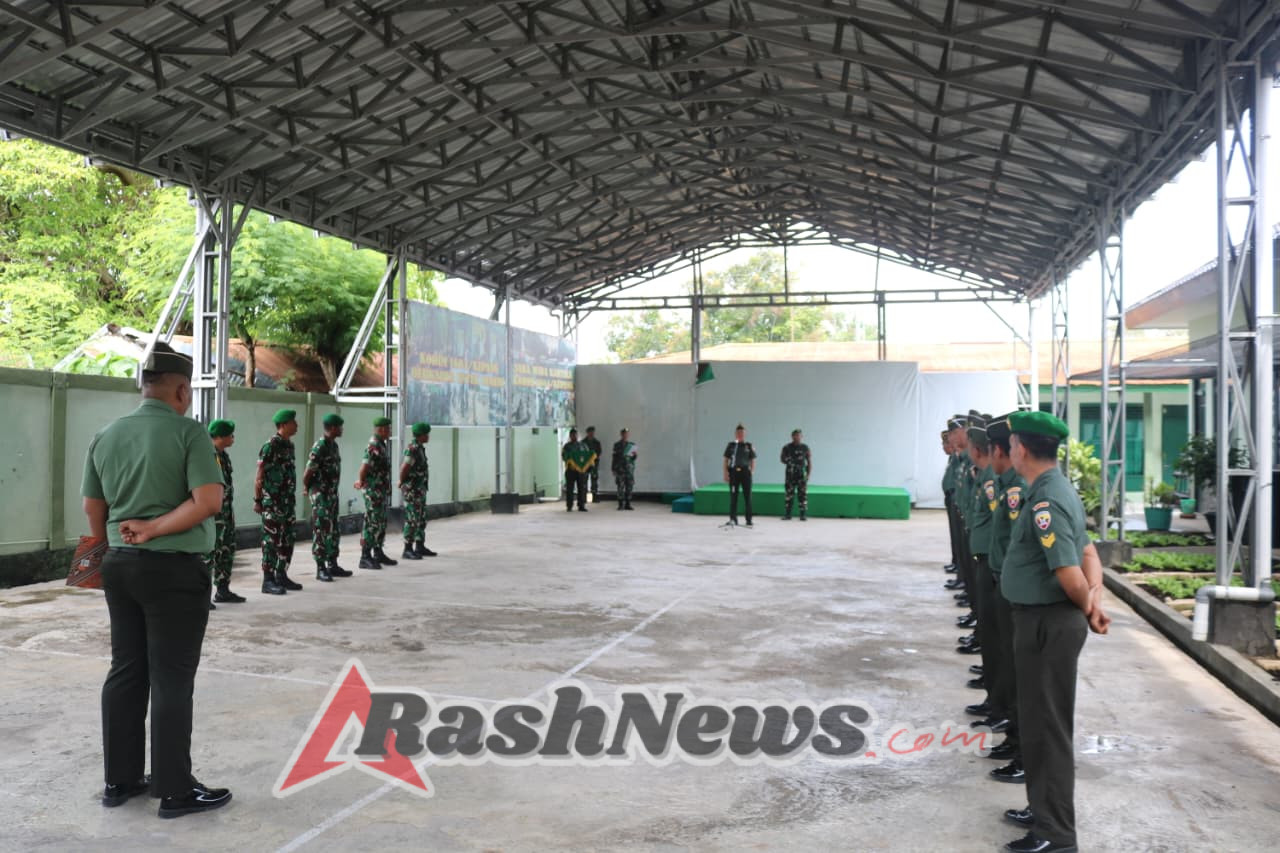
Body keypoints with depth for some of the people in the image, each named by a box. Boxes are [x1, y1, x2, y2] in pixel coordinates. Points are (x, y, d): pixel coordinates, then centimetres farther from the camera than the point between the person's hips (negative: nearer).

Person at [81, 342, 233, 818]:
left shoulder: (106, 436, 8)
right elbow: (209, 501, -20)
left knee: (125, 672, 15)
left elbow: (93, 508, 12)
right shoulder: (189, 433, -11)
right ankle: (175, 791, 8)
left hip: (120, 565, 7)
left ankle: (120, 780, 23)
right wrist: (154, 529, -12)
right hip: (174, 569, -6)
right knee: (171, 680, 0)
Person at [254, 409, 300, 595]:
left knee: (287, 541, 12)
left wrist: (292, 497, 16)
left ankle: (281, 576, 22)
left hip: (287, 501, 8)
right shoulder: (270, 446, -13)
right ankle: (268, 581, 3)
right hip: (272, 503, -8)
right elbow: (259, 477, -12)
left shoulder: (289, 445, 11)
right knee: (271, 541, -3)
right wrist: (257, 500, -13)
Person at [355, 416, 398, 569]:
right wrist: (361, 481, -10)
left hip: (383, 491, 10)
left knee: (381, 523, 15)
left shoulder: (382, 445, 15)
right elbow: (365, 465, -26)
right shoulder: (373, 446, -18)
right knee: (371, 523, -7)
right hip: (374, 491, -10)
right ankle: (365, 557, -3)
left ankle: (378, 553, 24)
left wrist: (360, 480, 16)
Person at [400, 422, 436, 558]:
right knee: (412, 520, -7)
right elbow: (404, 468, -24)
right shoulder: (413, 449, -19)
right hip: (412, 490, -10)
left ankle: (420, 547, 21)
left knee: (421, 519, 13)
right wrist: (402, 482, -8)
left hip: (420, 489, 10)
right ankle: (408, 550, -2)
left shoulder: (419, 448, 13)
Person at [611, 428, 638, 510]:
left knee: (629, 487, 0)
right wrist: (613, 469, 1)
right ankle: (621, 504, 1)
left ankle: (628, 504, 8)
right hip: (620, 468, -3)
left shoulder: (632, 445, 11)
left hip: (630, 468, 3)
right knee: (620, 487, -4)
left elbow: (634, 458, 12)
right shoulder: (617, 445, 3)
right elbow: (615, 457, 4)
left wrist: (634, 455, -10)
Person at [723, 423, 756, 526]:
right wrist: (726, 472, -4)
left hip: (745, 472, 0)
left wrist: (752, 471, -4)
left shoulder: (749, 446, 5)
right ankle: (733, 518, 8)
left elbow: (752, 460, 7)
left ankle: (749, 520, 9)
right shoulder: (730, 445, 5)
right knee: (733, 496, 2)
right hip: (733, 472, 0)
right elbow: (726, 460, 5)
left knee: (747, 496, 3)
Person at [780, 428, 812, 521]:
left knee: (803, 494, -4)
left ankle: (803, 515, 1)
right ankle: (787, 514, 8)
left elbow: (809, 461, 8)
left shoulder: (805, 447, 4)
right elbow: (783, 459, 7)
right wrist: (788, 462, -16)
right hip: (790, 474, 0)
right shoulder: (787, 447, 4)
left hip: (802, 474, 0)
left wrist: (808, 474, 0)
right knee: (789, 494, 2)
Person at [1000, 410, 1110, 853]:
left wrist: (1088, 607, -7)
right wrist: (1096, 595, -3)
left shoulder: (1046, 501, -23)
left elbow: (1070, 574, -26)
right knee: (1039, 720, 21)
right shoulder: (1054, 490, 9)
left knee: (1047, 725, 0)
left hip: (1048, 623, -10)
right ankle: (1045, 808, 35)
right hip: (1042, 620, 10)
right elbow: (1089, 552, 13)